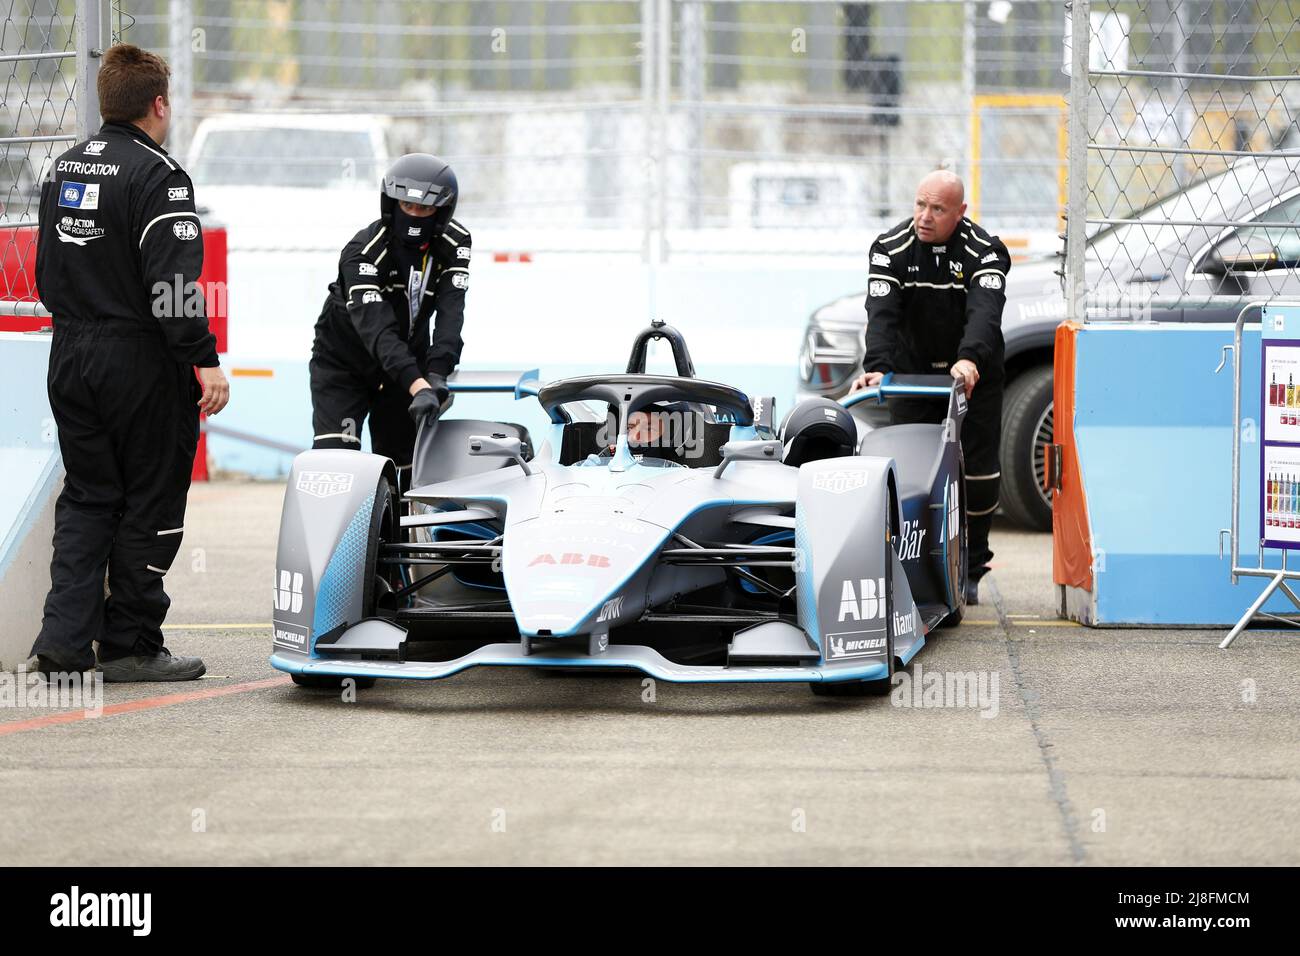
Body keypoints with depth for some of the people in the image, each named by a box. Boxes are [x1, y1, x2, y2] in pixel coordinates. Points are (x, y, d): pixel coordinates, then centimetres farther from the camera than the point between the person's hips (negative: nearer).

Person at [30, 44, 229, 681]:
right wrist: (204, 360, -19)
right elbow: (173, 283, -22)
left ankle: (65, 635, 4)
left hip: (69, 358, 7)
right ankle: (130, 646, 7)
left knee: (86, 497, 14)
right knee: (150, 504, 3)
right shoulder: (156, 174, -15)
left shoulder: (62, 170, 10)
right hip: (140, 363, -7)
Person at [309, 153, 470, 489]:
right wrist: (418, 386, -50)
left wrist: (436, 377, -38)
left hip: (408, 358, 4)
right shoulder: (362, 252, -26)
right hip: (344, 363, -4)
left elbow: (450, 314, -22)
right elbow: (377, 329, -38)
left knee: (409, 464, -3)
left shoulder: (455, 244, -12)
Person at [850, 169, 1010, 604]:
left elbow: (985, 311, -33)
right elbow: (882, 312, -23)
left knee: (979, 474, -4)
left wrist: (970, 359, -52)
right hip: (912, 374, 1)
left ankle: (969, 572, 9)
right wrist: (878, 366, -41)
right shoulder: (892, 248, -11)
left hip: (974, 376, -1)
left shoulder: (984, 251, -16)